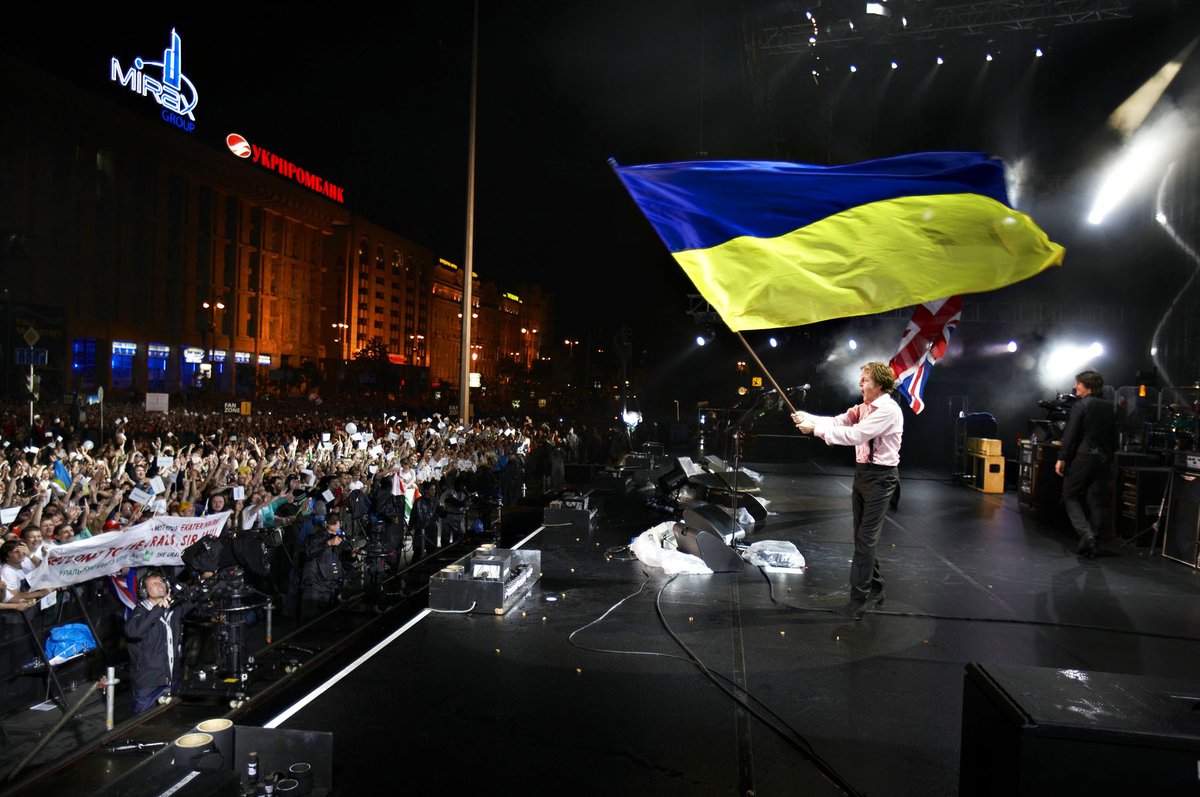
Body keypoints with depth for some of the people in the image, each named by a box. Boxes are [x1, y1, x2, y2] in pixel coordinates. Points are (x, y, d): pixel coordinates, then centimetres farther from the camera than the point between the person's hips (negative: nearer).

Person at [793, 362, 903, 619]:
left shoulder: (888, 410, -17)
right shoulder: (863, 408, 11)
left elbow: (854, 435, -24)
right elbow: (837, 422, 0)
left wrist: (815, 428, -23)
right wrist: (808, 418, -16)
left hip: (880, 477, -9)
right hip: (862, 472, 9)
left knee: (866, 539, -7)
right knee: (862, 537, 15)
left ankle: (859, 598, 0)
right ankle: (875, 589, 30)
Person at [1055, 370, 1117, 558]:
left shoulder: (1080, 406, -7)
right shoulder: (1109, 407, 12)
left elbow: (1070, 434, -14)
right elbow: (1113, 436, 14)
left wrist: (1061, 458, -13)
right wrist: (1108, 455, 18)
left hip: (1082, 457, -6)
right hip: (1103, 458, 6)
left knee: (1070, 496, 4)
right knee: (1096, 502, 8)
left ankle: (1086, 535, -11)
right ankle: (1091, 543, 11)